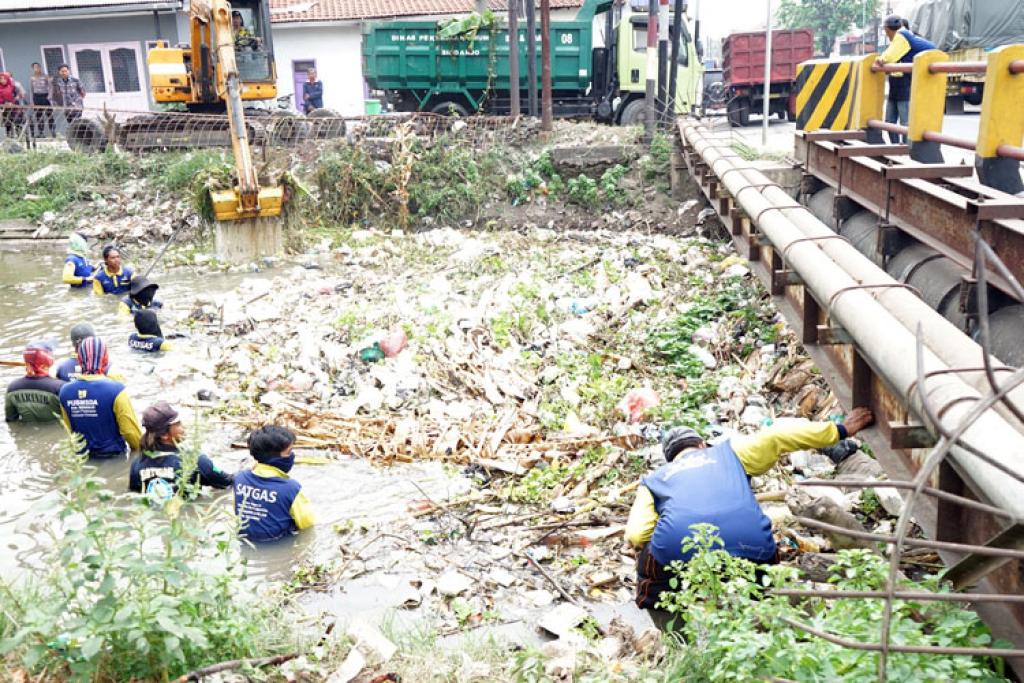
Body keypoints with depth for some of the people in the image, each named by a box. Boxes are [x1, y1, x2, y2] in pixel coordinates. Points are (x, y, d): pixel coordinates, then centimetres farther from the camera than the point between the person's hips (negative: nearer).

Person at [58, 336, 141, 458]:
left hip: (82, 454, 5)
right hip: (113, 454, -5)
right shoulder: (115, 390, -22)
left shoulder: (65, 391, -8)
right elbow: (130, 430, -15)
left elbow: (68, 429, 7)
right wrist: (139, 448, 4)